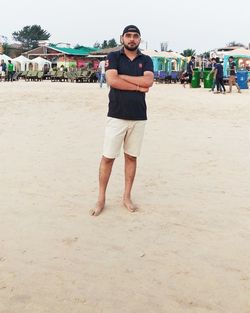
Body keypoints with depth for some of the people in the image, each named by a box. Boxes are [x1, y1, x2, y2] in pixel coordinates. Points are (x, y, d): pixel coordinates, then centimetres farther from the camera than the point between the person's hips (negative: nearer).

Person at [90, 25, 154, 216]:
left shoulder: (146, 60, 10)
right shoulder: (114, 57, 4)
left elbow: (148, 81, -9)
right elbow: (112, 80, -13)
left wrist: (122, 76, -9)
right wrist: (138, 86, -9)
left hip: (139, 117, 3)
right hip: (116, 116, -2)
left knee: (131, 157, 10)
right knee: (108, 157, -1)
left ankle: (127, 196, 21)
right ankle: (101, 199, 9)